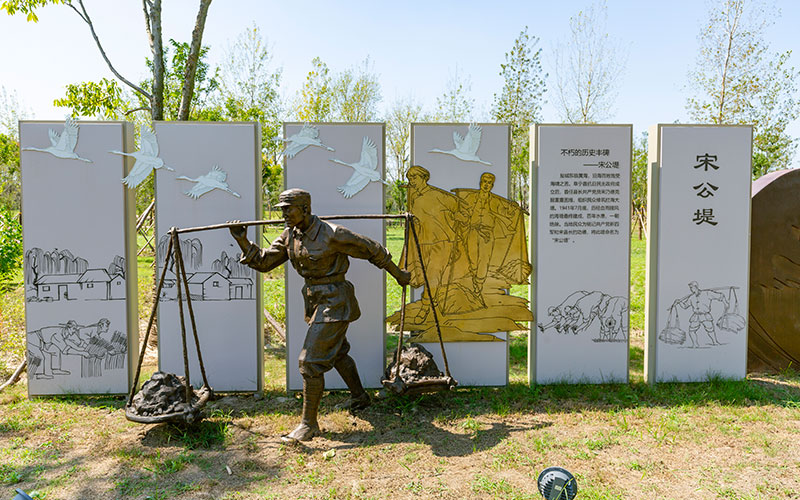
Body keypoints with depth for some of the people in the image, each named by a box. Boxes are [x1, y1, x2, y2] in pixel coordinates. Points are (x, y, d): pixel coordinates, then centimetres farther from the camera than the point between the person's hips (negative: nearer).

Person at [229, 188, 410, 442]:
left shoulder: (332, 234, -21)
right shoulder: (290, 236, 1)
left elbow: (372, 250, -10)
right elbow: (263, 261, 5)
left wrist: (398, 274, 0)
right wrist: (243, 242, -11)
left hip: (334, 301, -9)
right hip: (316, 300, 9)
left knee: (311, 361, -10)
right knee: (337, 351, 25)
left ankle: (309, 423, 4)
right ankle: (359, 396, 47)